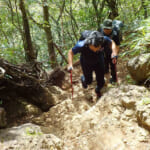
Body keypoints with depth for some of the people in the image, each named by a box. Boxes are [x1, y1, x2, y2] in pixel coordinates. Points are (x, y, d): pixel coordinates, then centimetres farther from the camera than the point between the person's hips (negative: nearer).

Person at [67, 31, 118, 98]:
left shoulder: (104, 40, -37)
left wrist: (114, 52, -31)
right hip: (86, 64, -2)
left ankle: (97, 90, 46)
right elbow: (70, 52, -24)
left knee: (101, 82, 8)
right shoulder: (82, 45, -42)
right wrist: (70, 64, -38)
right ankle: (83, 79, 56)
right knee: (88, 81, 16)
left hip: (99, 62, 2)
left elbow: (111, 43, -13)